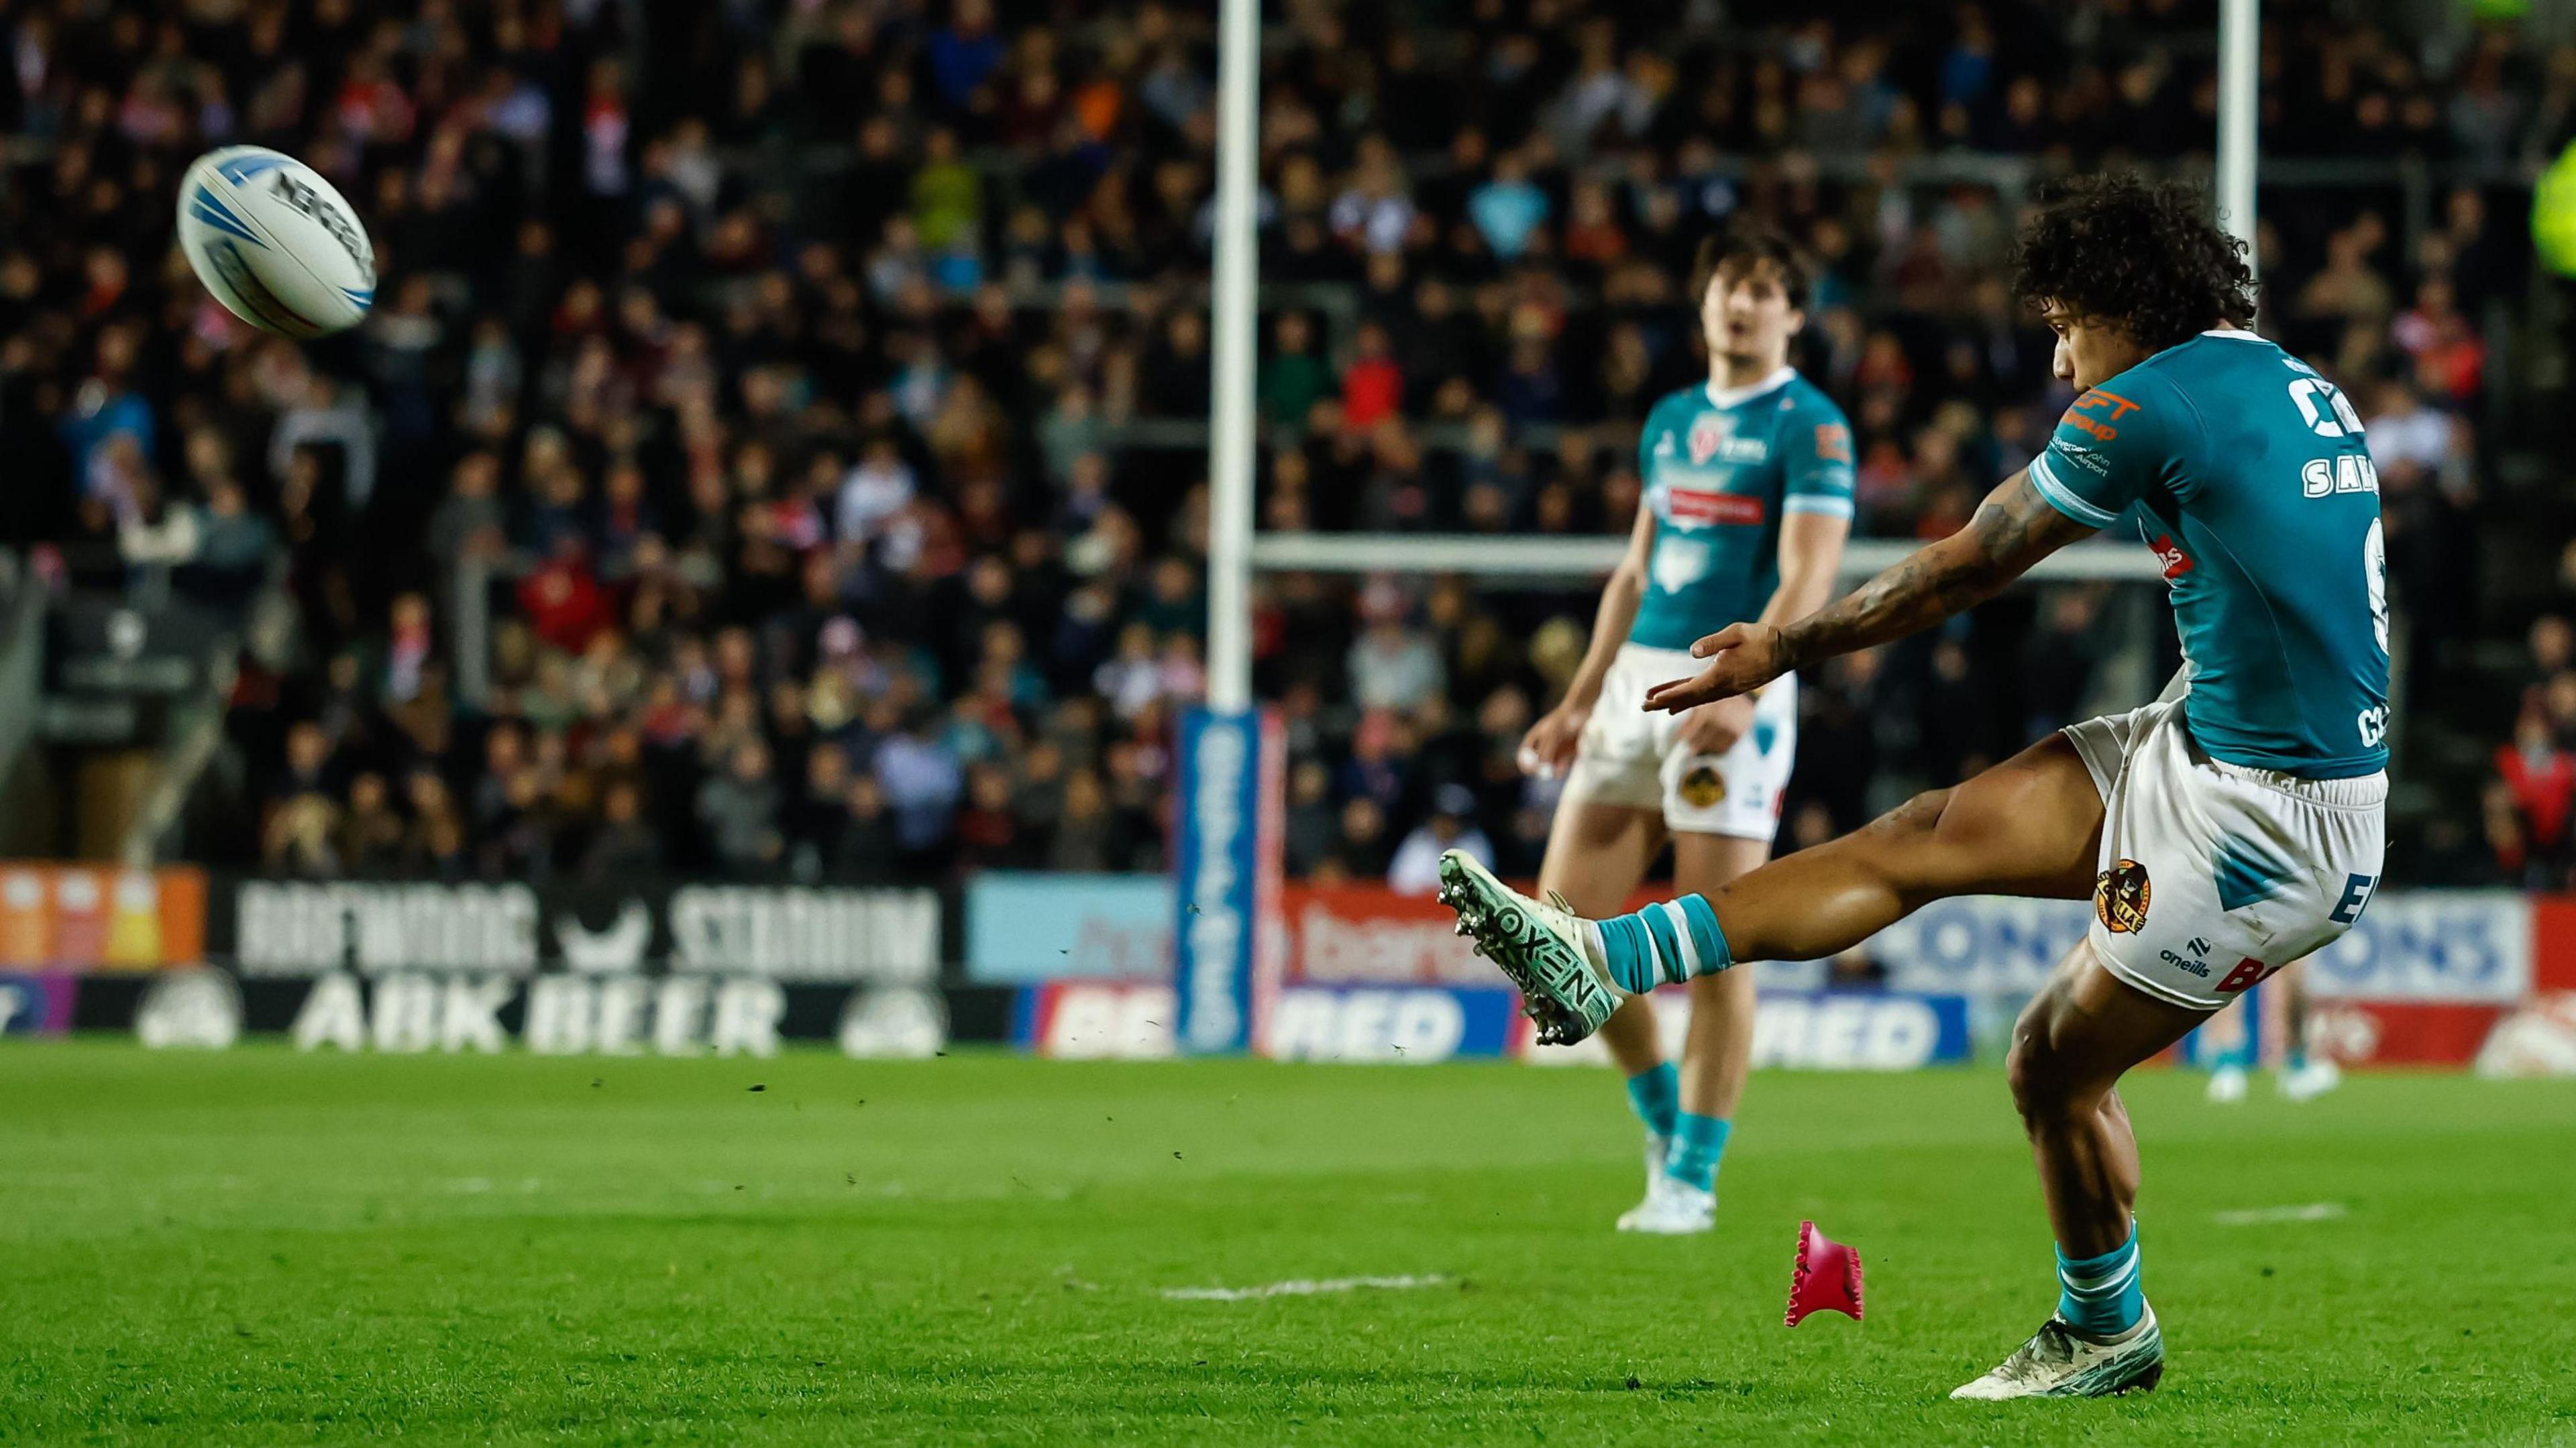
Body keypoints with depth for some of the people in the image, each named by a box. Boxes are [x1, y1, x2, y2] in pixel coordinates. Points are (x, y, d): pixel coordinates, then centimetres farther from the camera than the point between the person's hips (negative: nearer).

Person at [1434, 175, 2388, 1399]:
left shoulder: (2155, 403, -14)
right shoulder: (2306, 393, 11)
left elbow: (1960, 571, -5)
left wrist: (1782, 651, 7)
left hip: (2267, 822, -9)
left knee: (2056, 1068, 3)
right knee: (1924, 837, 6)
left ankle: (2104, 1333, 18)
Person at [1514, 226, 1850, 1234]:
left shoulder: (1810, 428, -4)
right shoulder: (1671, 420, 18)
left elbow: (1808, 578, -14)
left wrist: (1741, 689, -26)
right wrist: (1580, 700, 22)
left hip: (1734, 690, -7)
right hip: (1638, 680, 7)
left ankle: (1690, 1180, 0)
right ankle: (1664, 1113, 20)